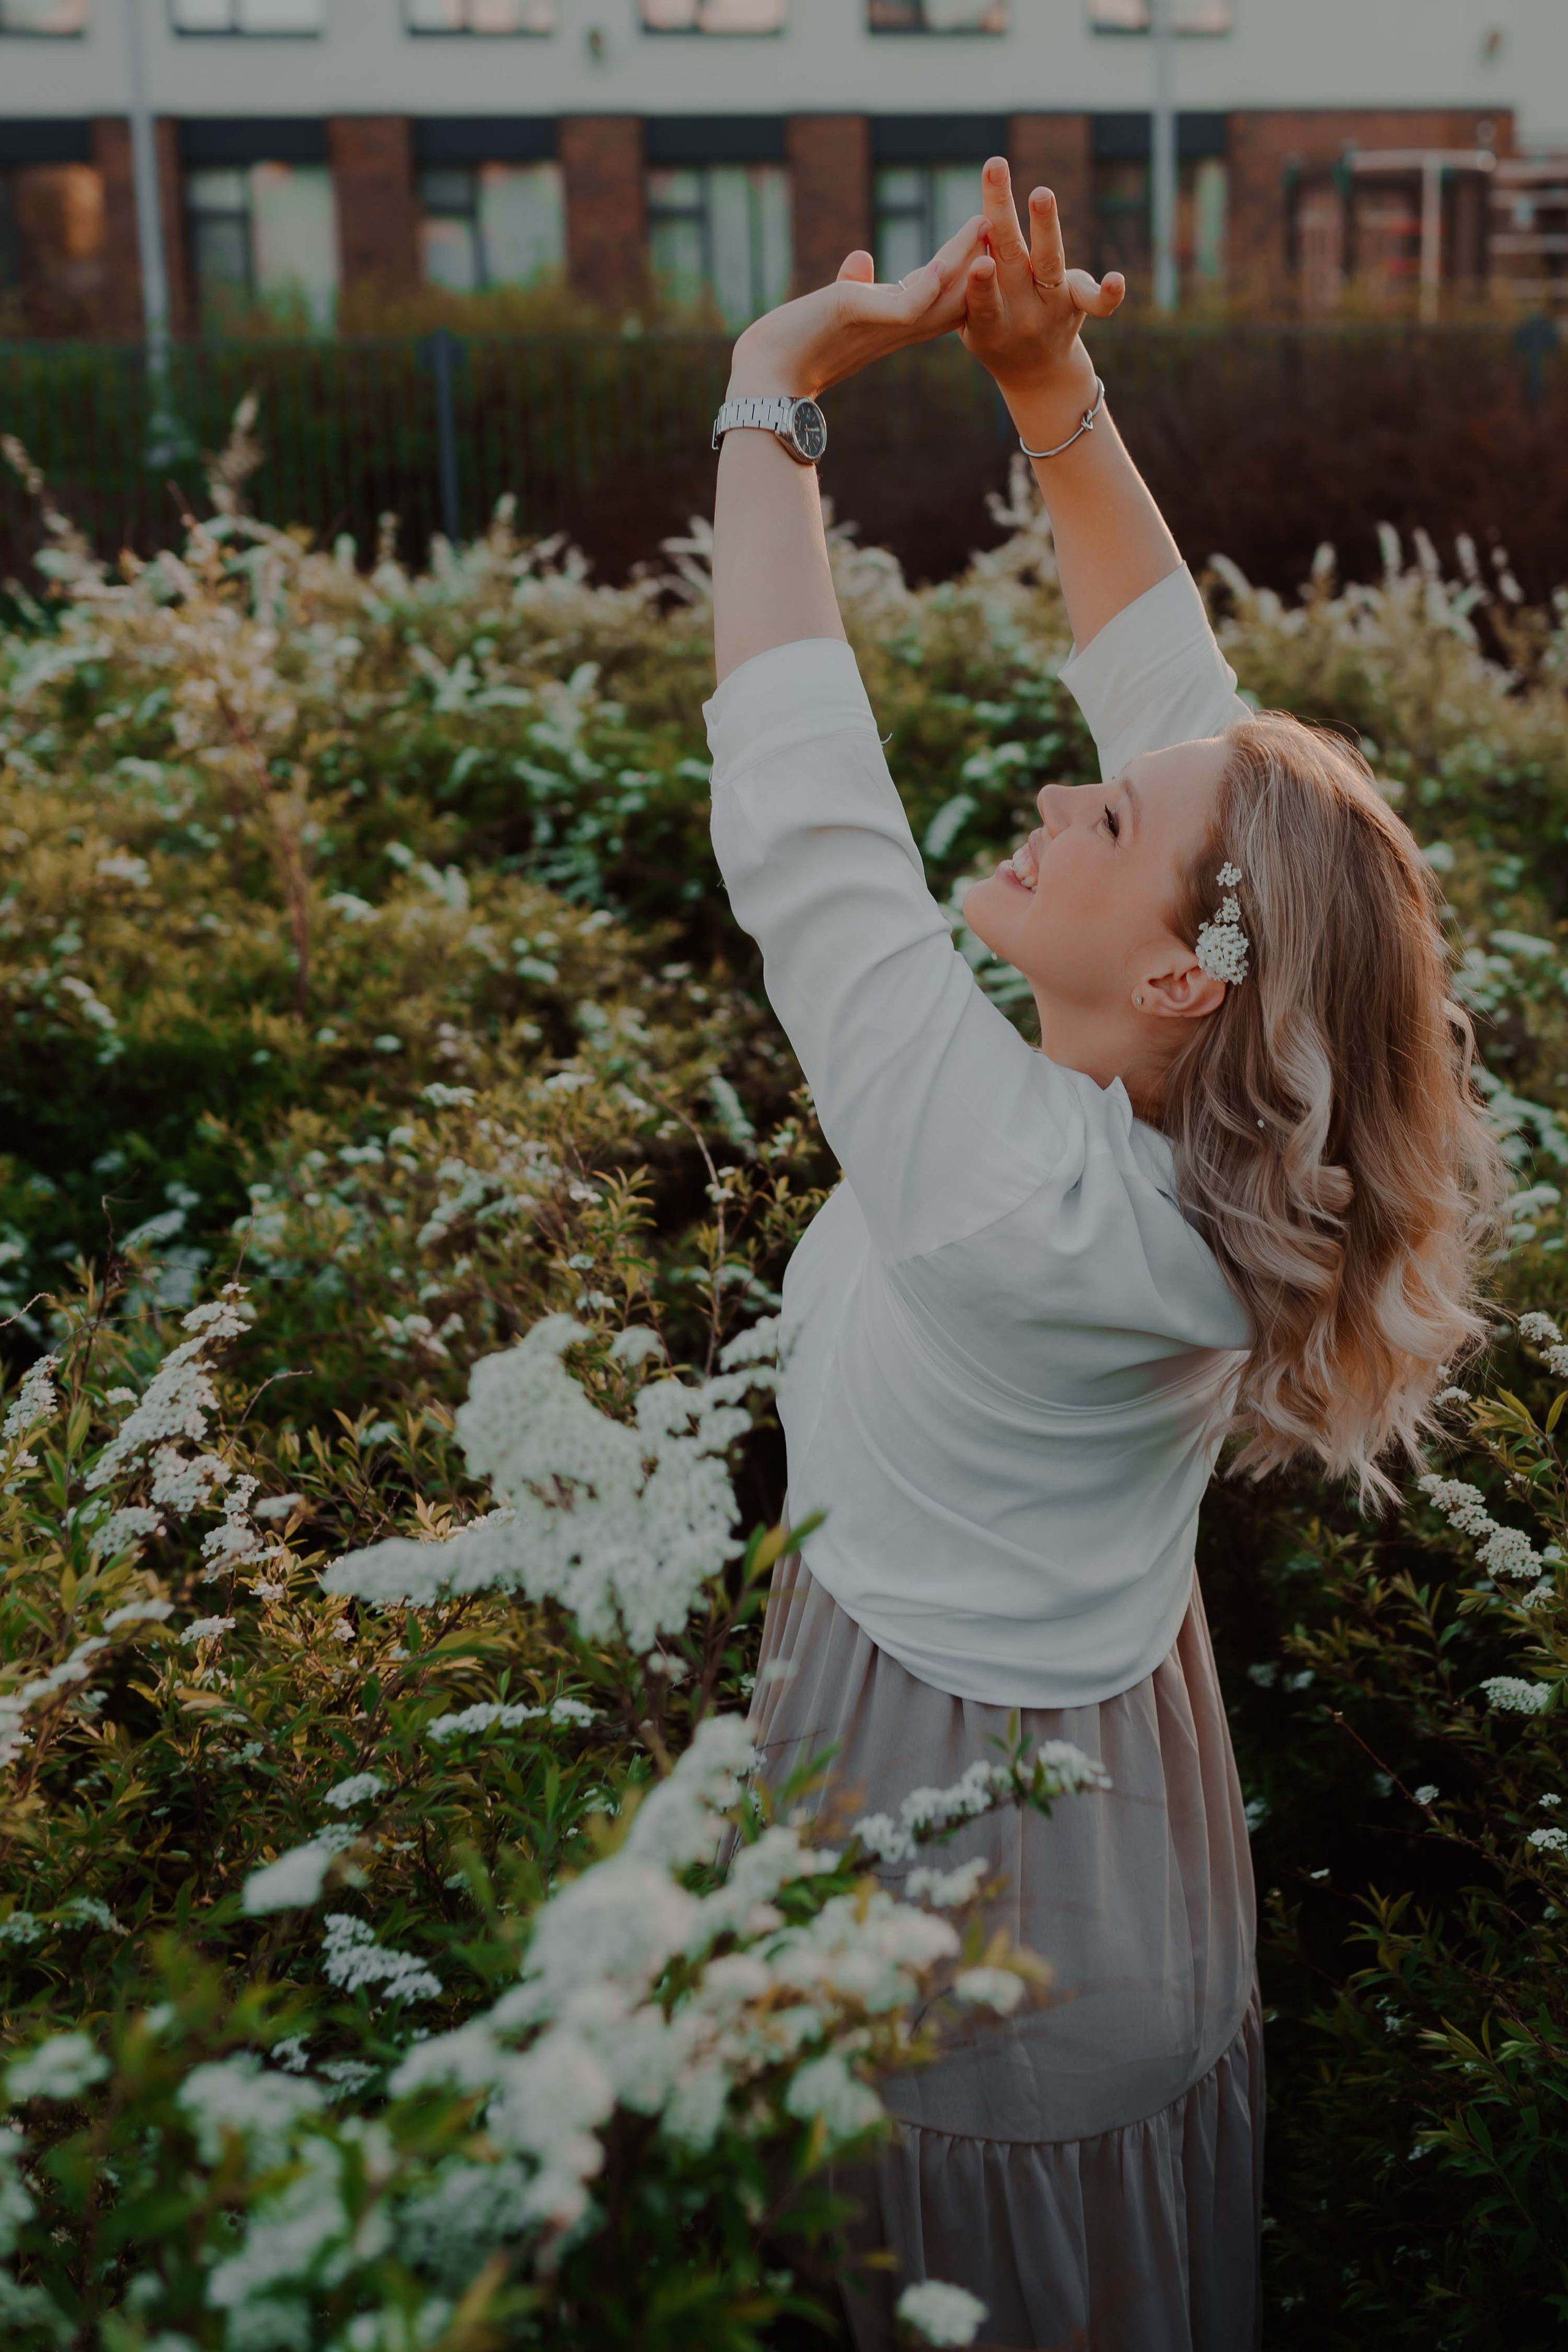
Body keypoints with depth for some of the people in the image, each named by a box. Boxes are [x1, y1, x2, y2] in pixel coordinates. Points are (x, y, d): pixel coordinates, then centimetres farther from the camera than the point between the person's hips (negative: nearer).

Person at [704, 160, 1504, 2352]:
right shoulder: (1223, 1122, -14)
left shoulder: (1012, 1183, -34)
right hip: (1121, 1756, 7)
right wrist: (1056, 396, -10)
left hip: (951, 1815, -7)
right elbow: (1181, 700, -6)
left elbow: (797, 813, -30)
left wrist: (772, 399, -22)